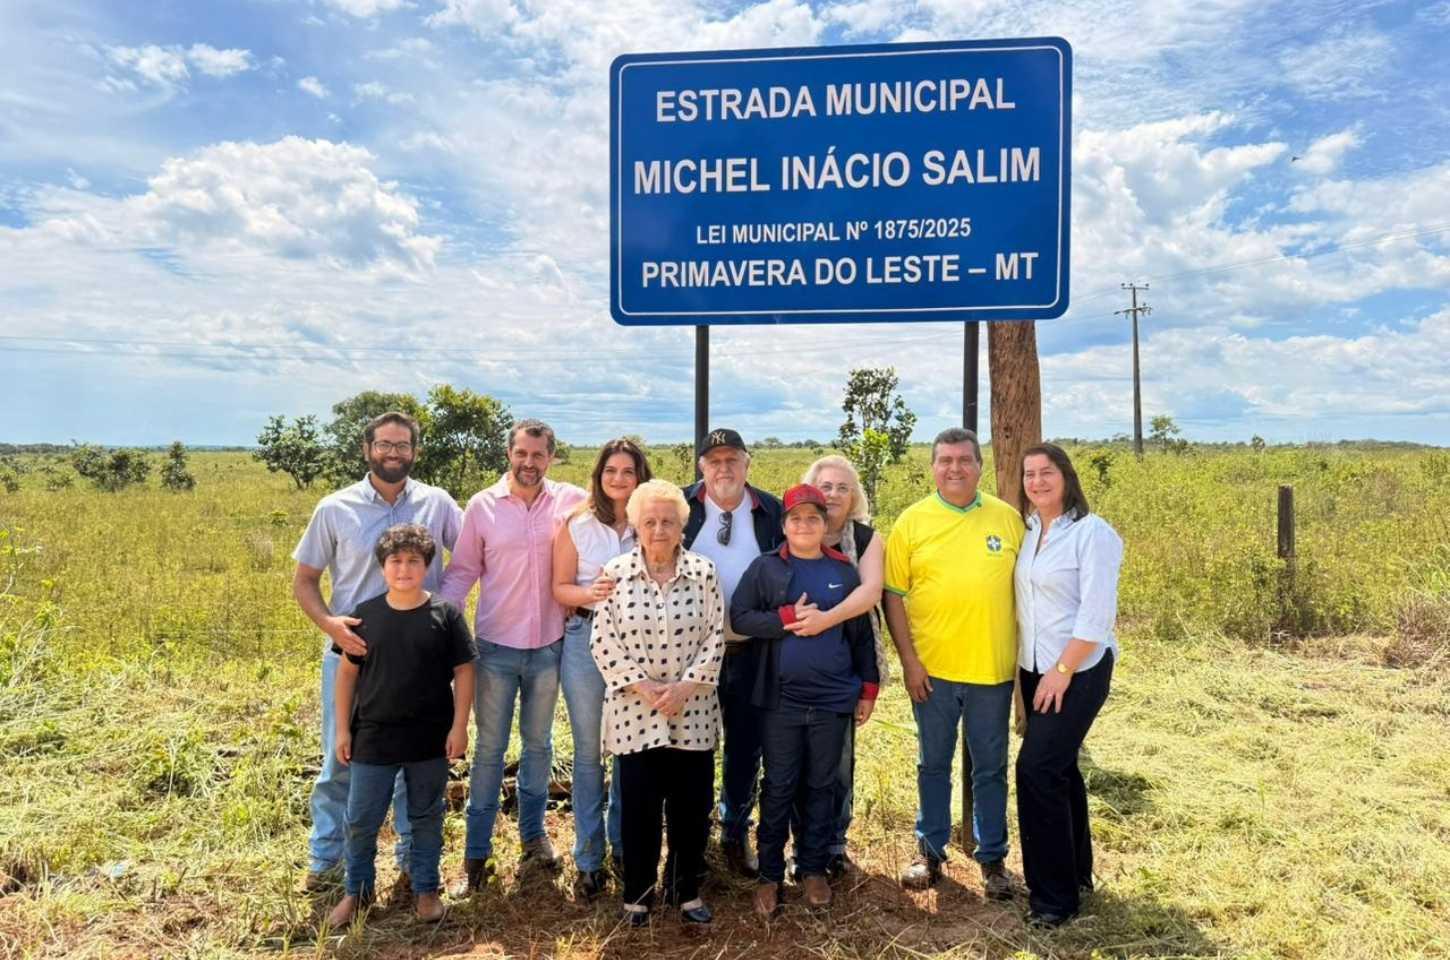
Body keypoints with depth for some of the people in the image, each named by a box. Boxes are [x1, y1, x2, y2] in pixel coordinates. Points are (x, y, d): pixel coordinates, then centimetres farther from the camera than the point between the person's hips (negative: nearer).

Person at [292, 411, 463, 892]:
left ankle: (415, 858, 28)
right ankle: (327, 856, 29)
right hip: (351, 652, 0)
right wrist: (329, 622, -15)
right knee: (340, 760, 9)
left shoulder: (437, 504, -1)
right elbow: (304, 581, 3)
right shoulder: (335, 509, -2)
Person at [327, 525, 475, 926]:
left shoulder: (445, 614, -7)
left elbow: (464, 671, -3)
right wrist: (342, 728, 3)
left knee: (426, 818, 13)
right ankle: (357, 889, 32)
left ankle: (426, 888, 31)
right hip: (373, 738, 1)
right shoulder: (364, 615, -2)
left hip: (429, 739, -1)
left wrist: (459, 726, -7)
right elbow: (348, 672, 6)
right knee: (361, 820, 11)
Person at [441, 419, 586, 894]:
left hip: (549, 646, 1)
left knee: (539, 743, 18)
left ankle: (533, 833, 35)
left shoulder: (571, 500, -5)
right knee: (490, 749, 8)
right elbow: (462, 571, -1)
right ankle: (476, 853, 20)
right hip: (496, 647, -1)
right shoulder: (482, 505, -5)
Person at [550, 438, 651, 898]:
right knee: (588, 750, 7)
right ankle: (588, 857, 20)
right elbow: (560, 587, 0)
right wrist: (590, 593, -19)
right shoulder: (577, 524, -1)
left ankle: (624, 843, 30)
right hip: (587, 638, -1)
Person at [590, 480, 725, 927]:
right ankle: (638, 894, 27)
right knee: (639, 806, 8)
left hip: (692, 710, 1)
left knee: (691, 805, 9)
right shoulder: (615, 574, -3)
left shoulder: (704, 572, -2)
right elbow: (603, 642, -5)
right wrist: (643, 686, -13)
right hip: (635, 711, -1)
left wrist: (685, 686, -12)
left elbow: (716, 636, -2)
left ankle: (686, 890, 28)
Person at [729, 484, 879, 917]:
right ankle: (770, 873, 21)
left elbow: (862, 634, 8)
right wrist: (789, 617, -16)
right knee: (779, 787, 7)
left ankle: (813, 868, 28)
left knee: (822, 785, 12)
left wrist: (868, 690, 7)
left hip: (833, 699, 2)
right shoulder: (765, 568, 0)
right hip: (781, 699, -2)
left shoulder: (844, 571, 5)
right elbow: (739, 616, -7)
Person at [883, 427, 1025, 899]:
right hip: (932, 668, 0)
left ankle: (992, 857, 29)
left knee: (991, 769, 13)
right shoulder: (912, 521, -2)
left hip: (993, 669, 1)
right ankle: (930, 851, 30)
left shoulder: (1008, 518, 1)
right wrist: (908, 659, -7)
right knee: (933, 765, 14)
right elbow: (893, 594, -1)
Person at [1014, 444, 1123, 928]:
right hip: (1034, 668, 7)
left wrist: (1062, 671, -19)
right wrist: (1031, 666, 6)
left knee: (1037, 768, -12)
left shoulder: (1092, 532, -13)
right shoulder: (1027, 530, 7)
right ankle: (1076, 873, 31)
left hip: (1079, 670, -7)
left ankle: (1054, 894, 2)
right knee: (1059, 768, 15)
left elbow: (1096, 614, -18)